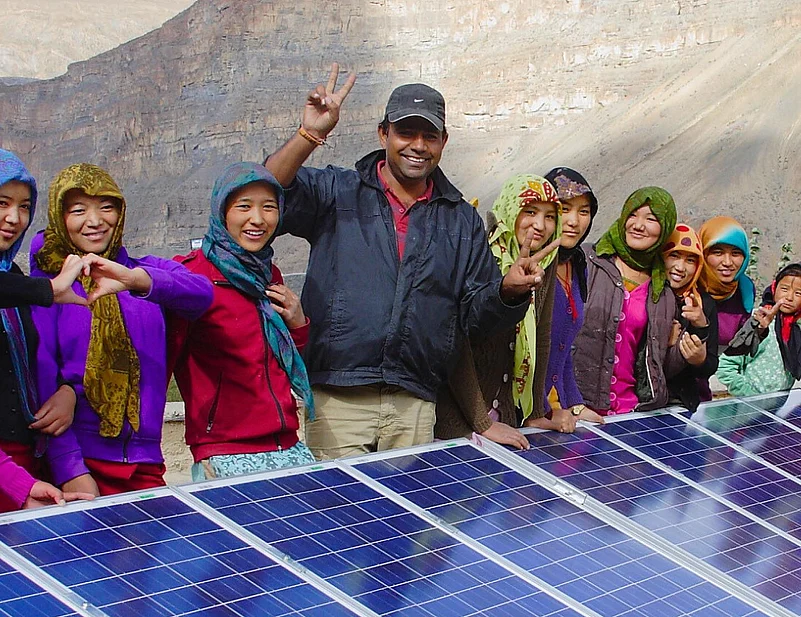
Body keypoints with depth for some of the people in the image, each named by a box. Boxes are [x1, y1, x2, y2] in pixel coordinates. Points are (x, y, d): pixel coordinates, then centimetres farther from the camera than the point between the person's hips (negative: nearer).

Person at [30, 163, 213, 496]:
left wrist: (134, 279, -33)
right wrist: (70, 470, -18)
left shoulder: (149, 269, 8)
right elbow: (41, 380, -7)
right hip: (77, 459, -2)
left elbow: (202, 294, -14)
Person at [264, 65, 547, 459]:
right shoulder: (337, 193, 6)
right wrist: (309, 134, -21)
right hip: (337, 397, -3)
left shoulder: (462, 220, 15)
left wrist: (509, 290, -8)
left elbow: (475, 312, 13)